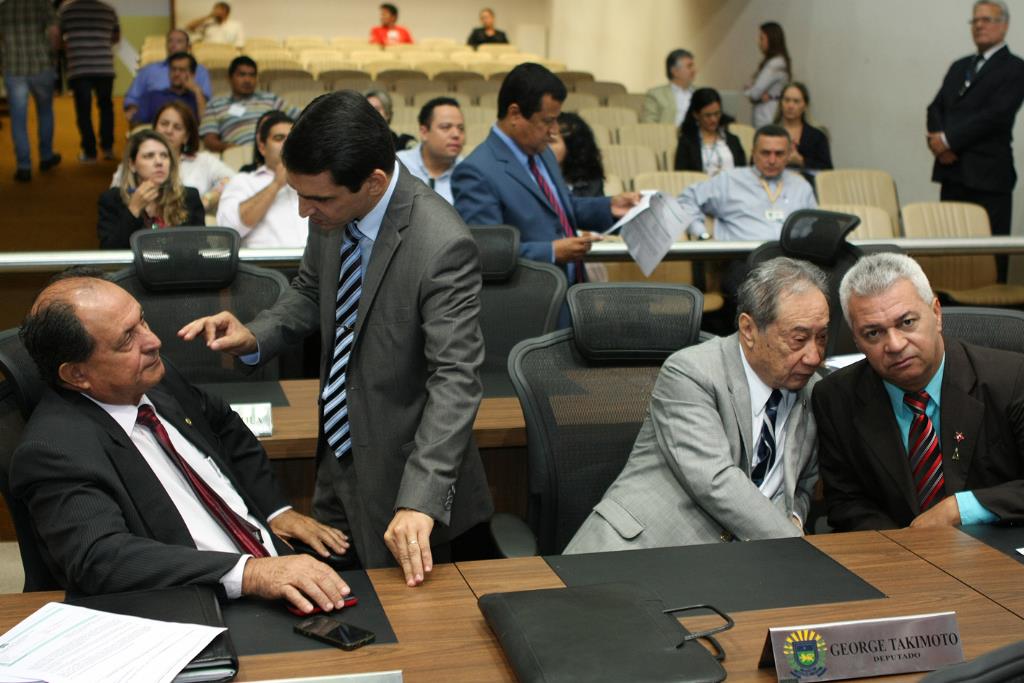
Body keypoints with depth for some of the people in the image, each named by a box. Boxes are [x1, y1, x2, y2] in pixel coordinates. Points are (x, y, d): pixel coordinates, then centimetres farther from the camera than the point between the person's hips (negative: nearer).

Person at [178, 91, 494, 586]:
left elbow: (454, 380, -29)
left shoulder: (442, 246, -28)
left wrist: (420, 501, -38)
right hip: (338, 458, 7)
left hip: (402, 473, -7)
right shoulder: (334, 211, -7)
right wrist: (254, 337, -7)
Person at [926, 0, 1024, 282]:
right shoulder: (959, 66, 20)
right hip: (953, 171, 6)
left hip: (988, 174, -6)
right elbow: (936, 108, 12)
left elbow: (996, 115, -14)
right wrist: (939, 142, -7)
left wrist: (949, 140, -13)